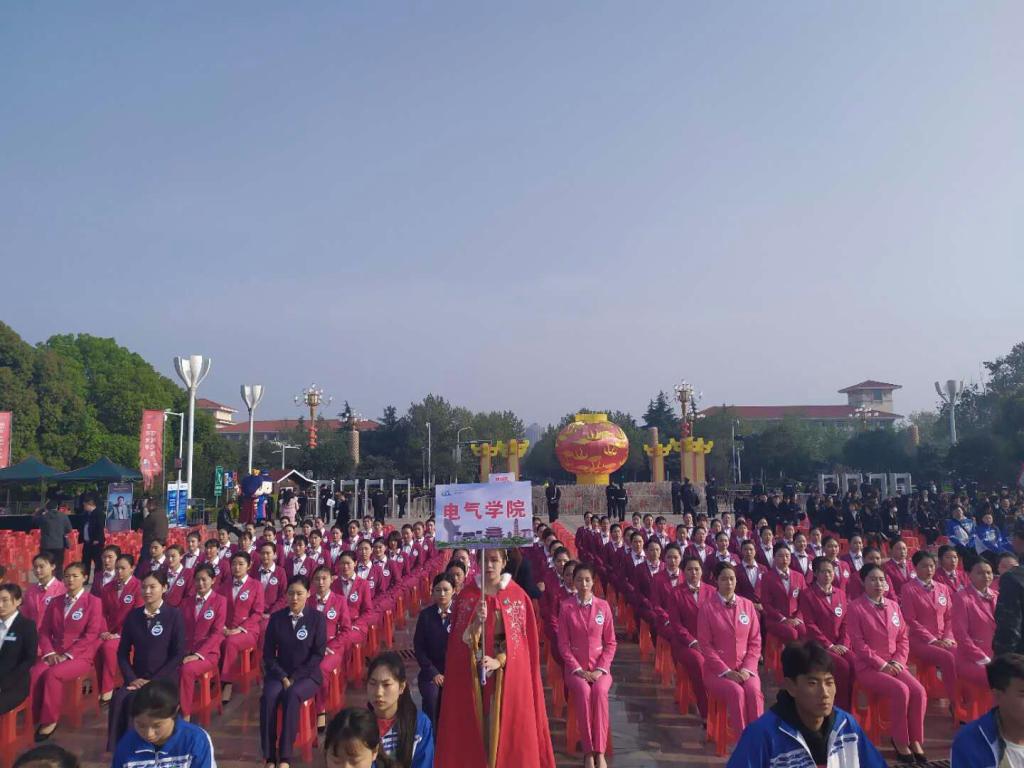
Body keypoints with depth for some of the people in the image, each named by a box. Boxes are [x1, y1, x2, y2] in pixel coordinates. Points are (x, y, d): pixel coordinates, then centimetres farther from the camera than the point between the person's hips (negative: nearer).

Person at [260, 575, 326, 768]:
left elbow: (318, 654, -7)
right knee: (269, 696, -29)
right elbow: (268, 654, 3)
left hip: (307, 675, -2)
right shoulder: (276, 618, 5)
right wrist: (283, 677, -11)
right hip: (279, 673, 2)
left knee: (292, 695, -33)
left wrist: (294, 678, -14)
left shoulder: (317, 618, -2)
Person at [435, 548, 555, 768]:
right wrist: (477, 621, -23)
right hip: (472, 675, 1)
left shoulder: (518, 596, -1)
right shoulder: (466, 595, 1)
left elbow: (519, 638, -3)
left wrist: (499, 661, -17)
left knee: (506, 728, 0)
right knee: (475, 727, 2)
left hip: (508, 675, -1)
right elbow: (462, 640, -4)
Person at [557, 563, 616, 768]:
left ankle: (600, 752, -26)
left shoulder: (603, 606, 3)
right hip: (575, 667, -1)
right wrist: (578, 669, -11)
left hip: (599, 667, 1)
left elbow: (610, 642, 5)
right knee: (583, 691, -33)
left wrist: (600, 669, -8)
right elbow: (563, 643, -1)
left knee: (599, 691, -32)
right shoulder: (566, 607, -1)